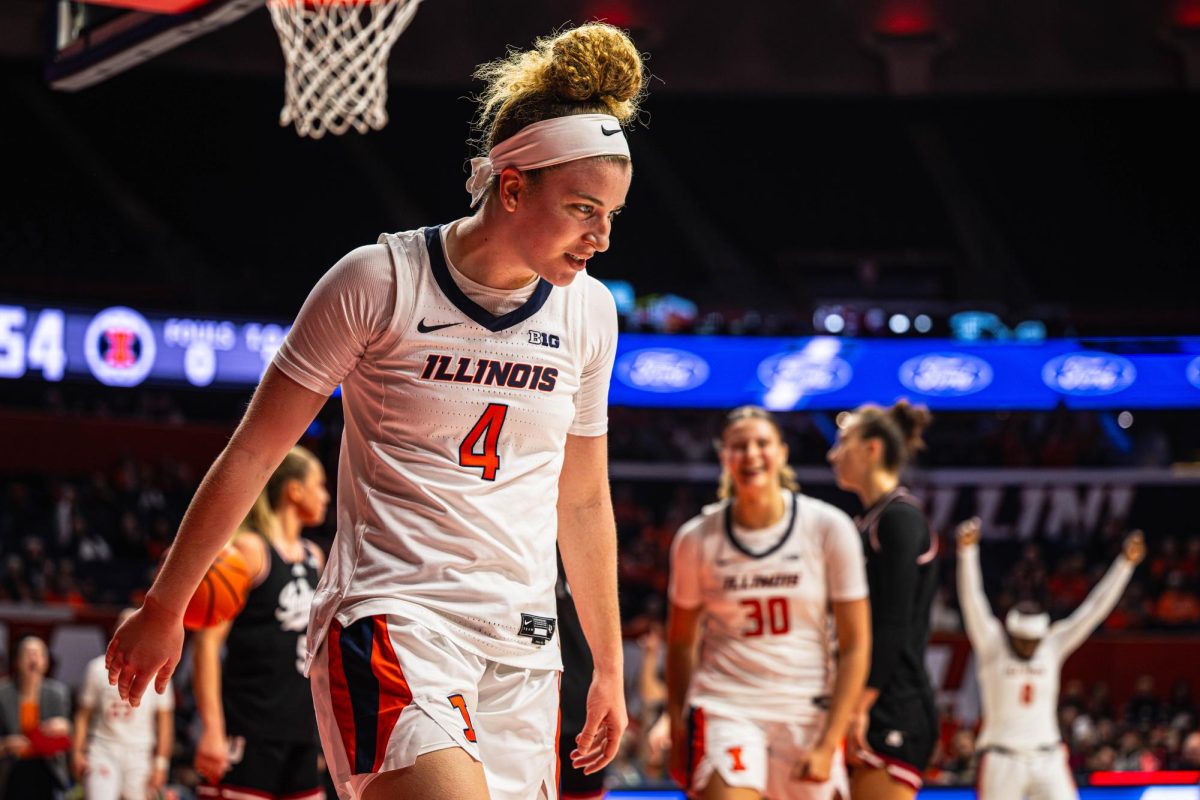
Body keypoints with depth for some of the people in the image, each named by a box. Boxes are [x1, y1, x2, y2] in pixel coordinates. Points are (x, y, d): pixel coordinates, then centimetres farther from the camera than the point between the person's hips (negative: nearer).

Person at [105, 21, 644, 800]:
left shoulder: (589, 310, 8)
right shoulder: (379, 281, -7)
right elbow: (253, 453, 0)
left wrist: (609, 666, 24)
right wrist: (163, 610, 4)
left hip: (522, 644, 6)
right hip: (391, 618, -6)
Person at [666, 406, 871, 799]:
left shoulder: (829, 528, -5)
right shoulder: (697, 538, -2)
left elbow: (855, 645, -3)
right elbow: (680, 642, 11)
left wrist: (829, 742, -9)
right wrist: (678, 735, 6)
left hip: (809, 712, 1)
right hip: (724, 707, -1)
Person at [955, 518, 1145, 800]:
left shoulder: (1054, 646, 3)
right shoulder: (992, 646, -5)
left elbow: (1095, 608, 0)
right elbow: (972, 601, -18)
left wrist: (1125, 563, -9)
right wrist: (967, 551, -32)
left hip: (1047, 758, 2)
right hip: (1003, 762, -2)